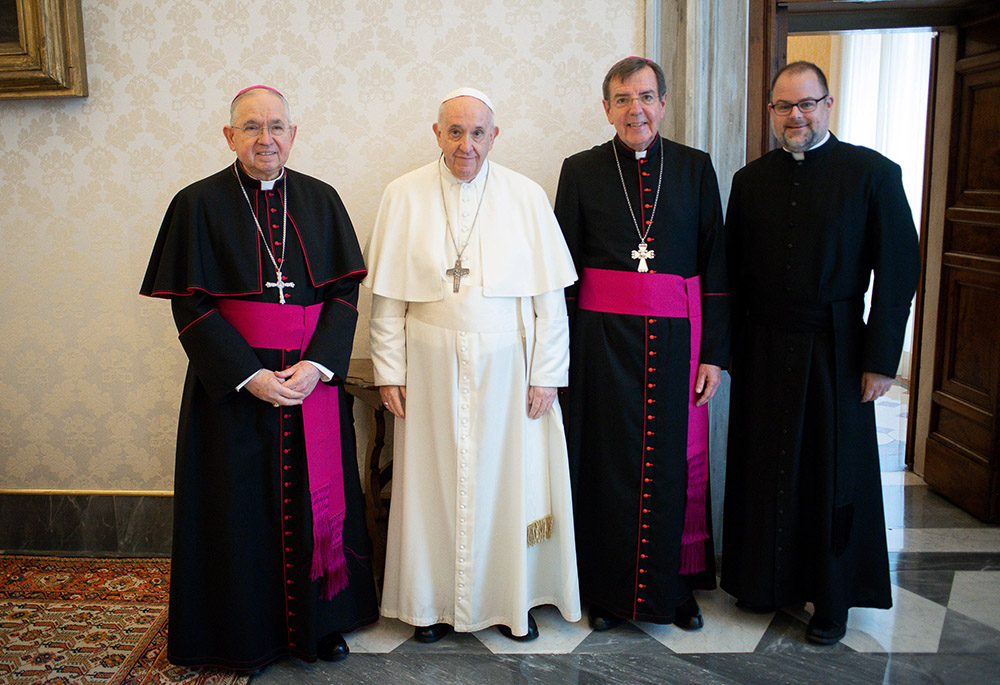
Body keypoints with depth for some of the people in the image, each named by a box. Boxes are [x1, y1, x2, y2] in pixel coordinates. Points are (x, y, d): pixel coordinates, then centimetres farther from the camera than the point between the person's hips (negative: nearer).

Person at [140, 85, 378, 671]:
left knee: (315, 498, 8)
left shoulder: (321, 200, 5)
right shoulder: (199, 204, -1)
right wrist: (249, 375, -15)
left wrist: (317, 364, -12)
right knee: (243, 506, 6)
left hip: (316, 377, 2)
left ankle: (321, 620, 27)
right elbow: (190, 306, -5)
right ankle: (248, 632, 26)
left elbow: (345, 292, 2)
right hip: (235, 383, -2)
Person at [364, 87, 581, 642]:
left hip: (506, 365, 0)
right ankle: (433, 601, 26)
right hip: (431, 366, 0)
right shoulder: (404, 196, 1)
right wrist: (389, 371, -2)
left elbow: (549, 295, -1)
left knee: (508, 481, 8)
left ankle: (512, 599, 27)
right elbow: (387, 295, 2)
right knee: (433, 482, 7)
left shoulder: (526, 196, 0)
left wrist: (546, 374, -4)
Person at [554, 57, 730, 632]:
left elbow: (716, 264, 4)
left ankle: (673, 588, 26)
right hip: (602, 337, -1)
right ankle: (608, 590, 23)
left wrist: (715, 353, -2)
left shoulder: (696, 168, 6)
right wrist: (560, 353, -1)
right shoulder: (581, 171, 4)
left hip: (676, 337, 1)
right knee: (608, 462, 5)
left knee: (674, 463, 7)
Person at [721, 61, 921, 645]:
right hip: (763, 350, 3)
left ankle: (832, 601, 24)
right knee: (764, 468, 9)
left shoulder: (873, 173, -3)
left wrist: (881, 359, -9)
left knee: (834, 474, 7)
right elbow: (734, 270, 9)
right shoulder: (751, 180, 7)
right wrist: (728, 346, 2)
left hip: (835, 350, -2)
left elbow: (899, 269, -5)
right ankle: (765, 582, 28)